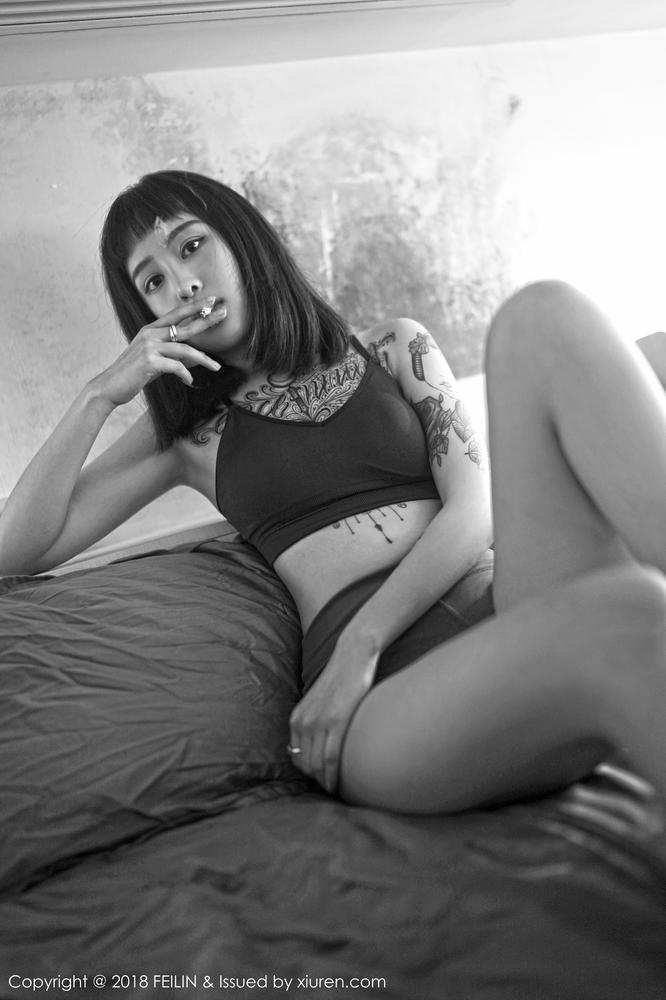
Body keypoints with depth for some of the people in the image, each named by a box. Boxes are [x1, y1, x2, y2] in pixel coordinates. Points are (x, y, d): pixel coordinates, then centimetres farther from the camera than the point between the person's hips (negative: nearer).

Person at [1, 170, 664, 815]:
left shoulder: (395, 349, 23)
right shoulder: (189, 433, 22)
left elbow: (476, 508, 7)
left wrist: (360, 643, -9)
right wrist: (99, 395, 7)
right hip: (391, 687, -3)